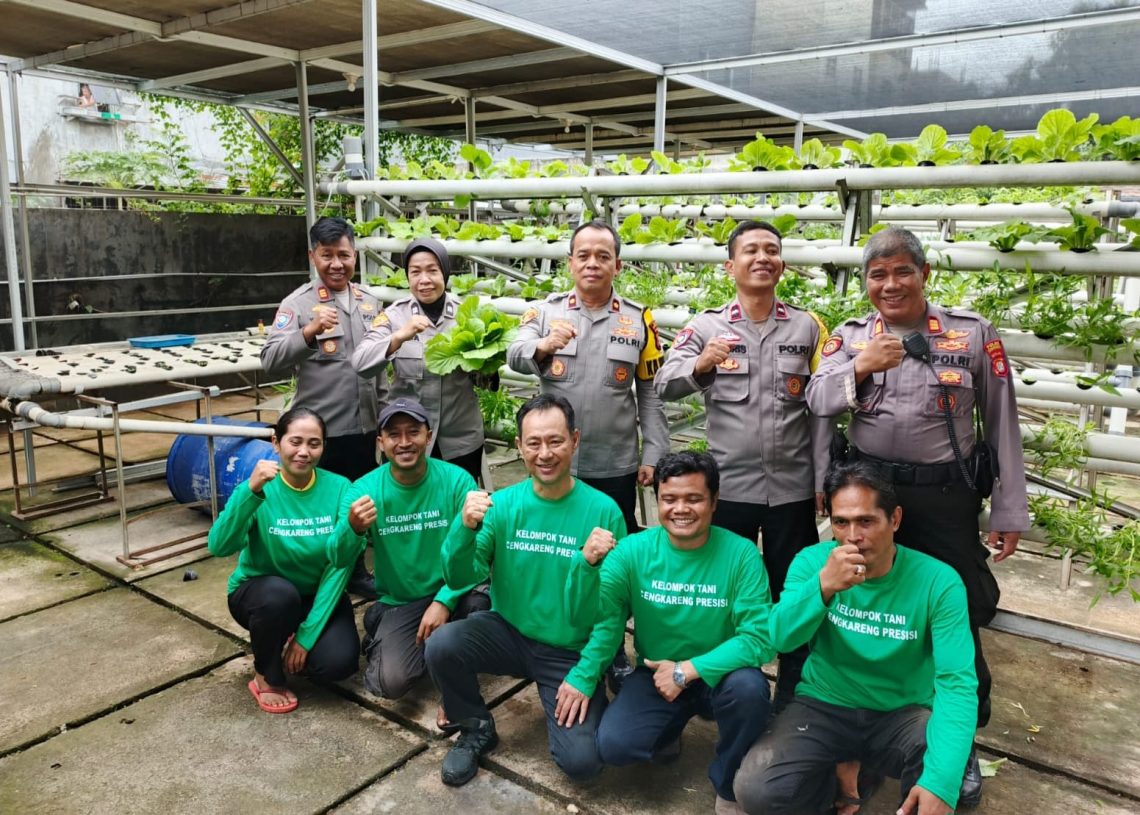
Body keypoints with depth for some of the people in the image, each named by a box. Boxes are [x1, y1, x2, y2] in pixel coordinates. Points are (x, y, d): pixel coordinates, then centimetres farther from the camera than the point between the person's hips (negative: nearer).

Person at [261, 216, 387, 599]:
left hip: (363, 427, 5)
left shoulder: (369, 301, 8)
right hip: (320, 430, -5)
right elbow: (271, 360, -20)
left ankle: (355, 572, 35)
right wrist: (310, 331, -34)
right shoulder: (298, 304, -8)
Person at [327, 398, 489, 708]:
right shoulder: (363, 489, -9)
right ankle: (381, 631, 13)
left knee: (479, 603, -33)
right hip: (398, 603, 0)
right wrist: (352, 528, -38)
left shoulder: (457, 480, -13)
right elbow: (339, 559, -17)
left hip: (450, 593, 0)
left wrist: (444, 601, -24)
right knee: (390, 682, -23)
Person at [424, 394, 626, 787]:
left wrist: (586, 676, -13)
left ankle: (580, 698, 18)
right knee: (440, 646, -24)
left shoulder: (603, 511, -14)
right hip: (508, 632, 2)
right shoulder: (502, 504, -8)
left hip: (571, 652, -2)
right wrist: (465, 528, -30)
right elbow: (460, 578, -12)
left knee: (581, 762, -16)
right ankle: (477, 730, 5)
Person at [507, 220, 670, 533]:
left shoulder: (639, 319, 0)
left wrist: (653, 457, -1)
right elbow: (514, 358, -14)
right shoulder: (546, 310, 0)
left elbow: (650, 395, 2)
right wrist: (545, 345, -35)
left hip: (616, 467, 0)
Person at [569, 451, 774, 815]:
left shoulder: (741, 554, -17)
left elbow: (758, 637, -21)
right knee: (613, 746, -20)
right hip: (656, 675, 2)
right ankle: (669, 730, 17)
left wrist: (687, 670, -24)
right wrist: (588, 563, -34)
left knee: (748, 687, -33)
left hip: (718, 675, -1)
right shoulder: (634, 549, -11)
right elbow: (585, 615, -15)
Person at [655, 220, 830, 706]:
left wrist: (822, 480, 1)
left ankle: (793, 696, 32)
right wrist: (700, 365, -30)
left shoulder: (807, 328, 3)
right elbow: (664, 386, -10)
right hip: (729, 485, -1)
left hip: (793, 487, 1)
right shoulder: (706, 325, -1)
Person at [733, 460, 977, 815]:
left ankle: (860, 768, 0)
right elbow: (780, 638, -19)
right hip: (824, 707, 1)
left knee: (938, 780, -34)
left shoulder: (937, 581, -14)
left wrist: (940, 780, -36)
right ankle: (844, 772, 8)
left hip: (902, 713, -1)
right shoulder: (812, 561, -10)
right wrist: (822, 586, -38)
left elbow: (957, 681, -22)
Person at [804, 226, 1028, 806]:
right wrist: (860, 367, -23)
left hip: (945, 496, -2)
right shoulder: (849, 336, 4)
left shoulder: (973, 334, -3)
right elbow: (817, 402, -6)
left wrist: (1009, 512, 0)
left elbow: (1002, 426, 0)